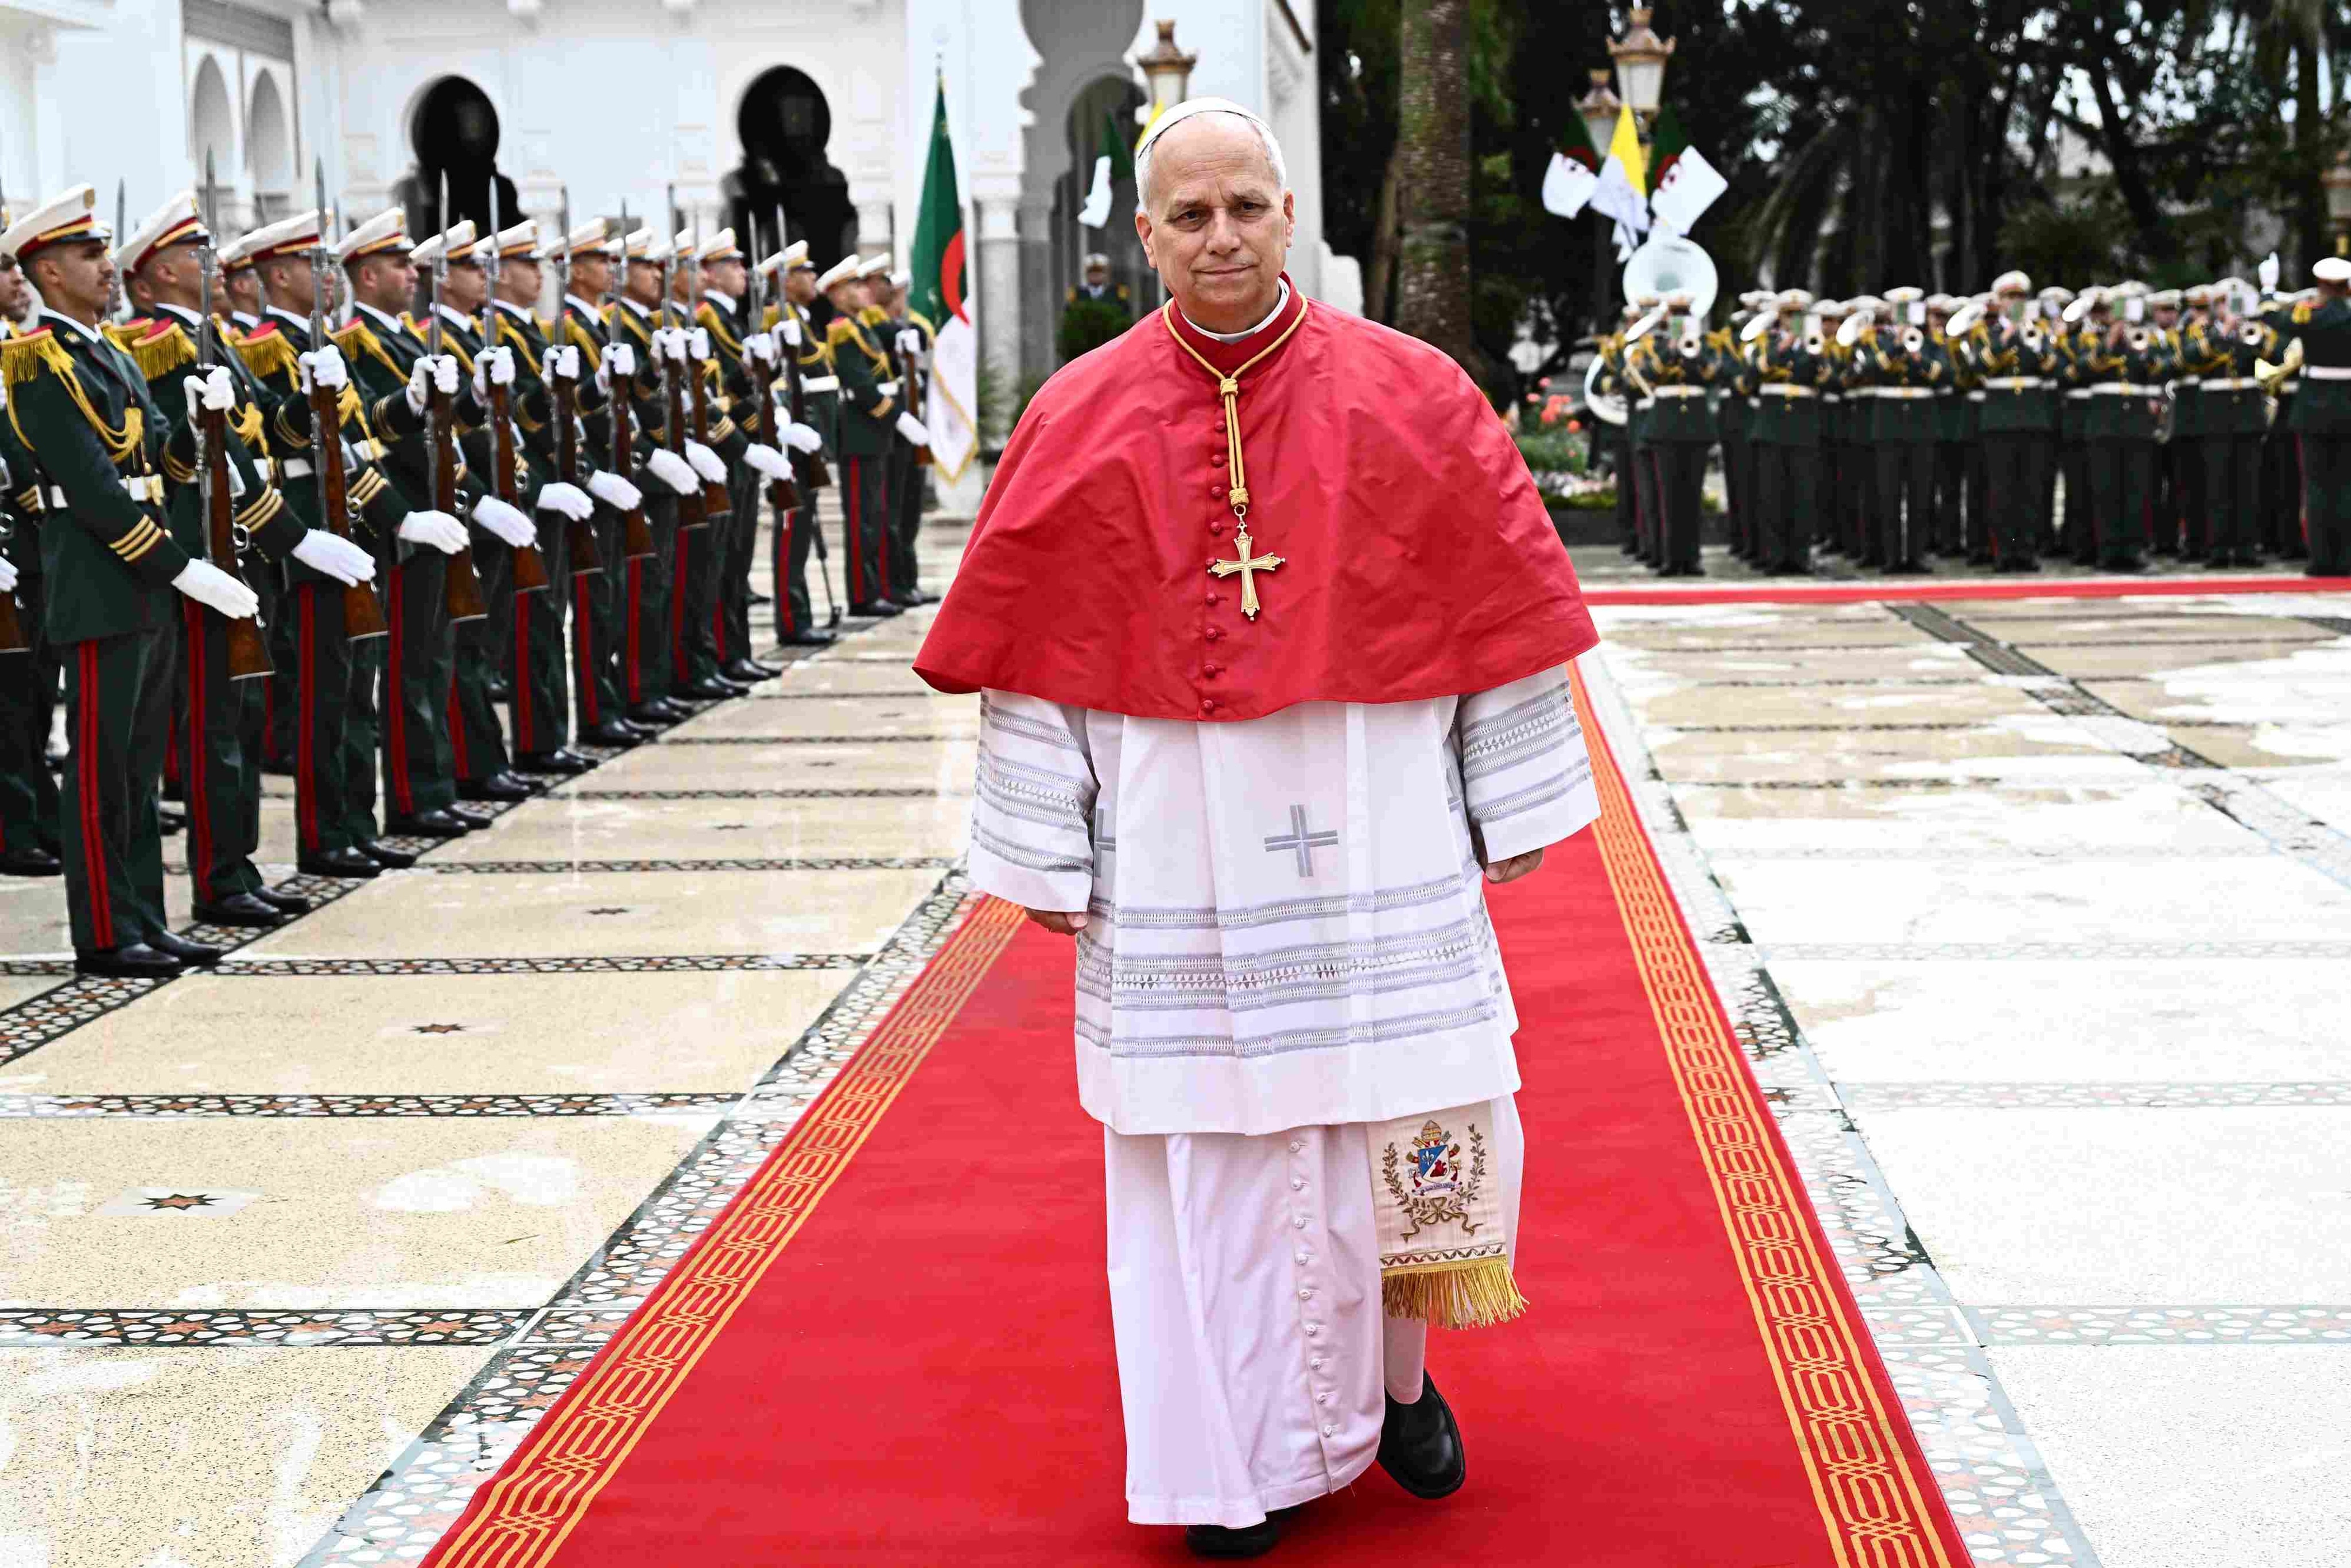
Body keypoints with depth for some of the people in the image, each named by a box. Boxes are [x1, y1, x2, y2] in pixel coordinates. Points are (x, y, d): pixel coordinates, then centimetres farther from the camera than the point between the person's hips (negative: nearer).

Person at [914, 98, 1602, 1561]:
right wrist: (1046, 855, 0)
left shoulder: (1410, 394, -1)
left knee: (1398, 1112, 6)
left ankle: (1400, 1376, 30)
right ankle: (1249, 1448, 18)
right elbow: (1035, 651, 2)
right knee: (1210, 1139, 5)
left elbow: (1496, 607, 4)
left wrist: (1512, 812, 4)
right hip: (1179, 846, 0)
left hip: (1371, 831, 0)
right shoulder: (1084, 422, -1)